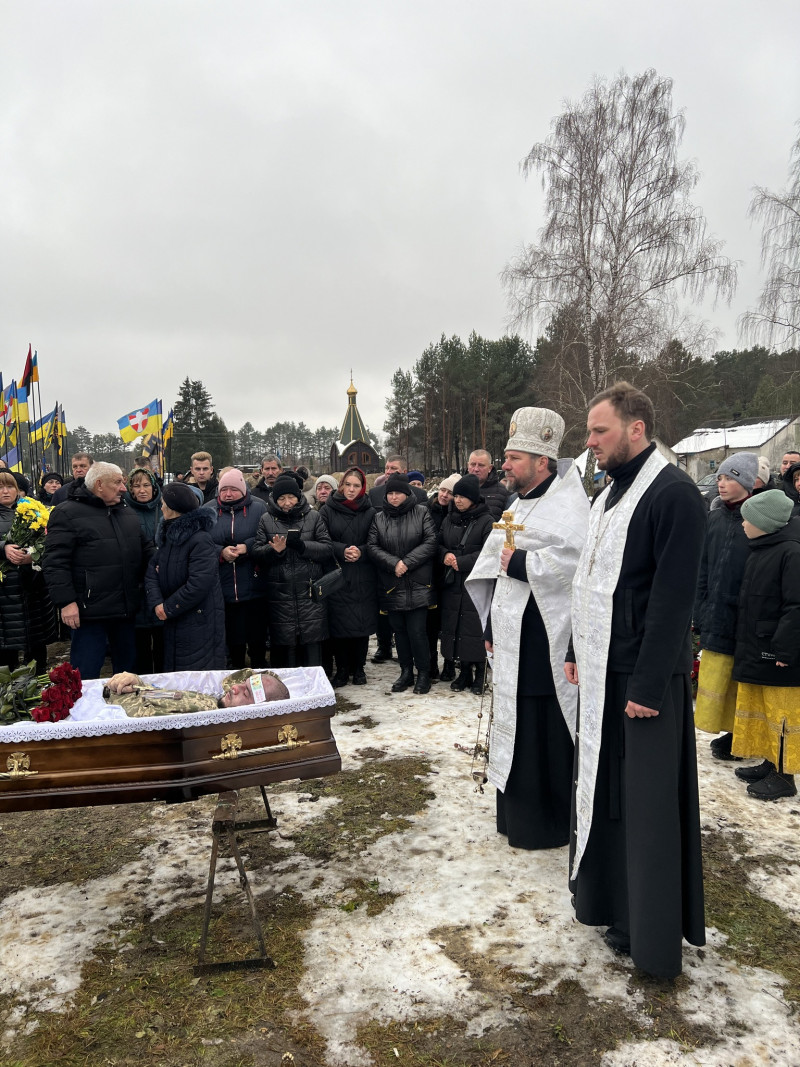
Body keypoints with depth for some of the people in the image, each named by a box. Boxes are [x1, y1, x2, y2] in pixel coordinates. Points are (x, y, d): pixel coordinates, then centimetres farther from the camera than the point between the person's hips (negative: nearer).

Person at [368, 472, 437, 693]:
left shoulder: (421, 513, 1)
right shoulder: (379, 518, 9)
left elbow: (430, 542, -6)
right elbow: (372, 547, 1)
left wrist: (407, 562, -13)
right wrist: (393, 563, -12)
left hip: (417, 584, -3)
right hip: (391, 585, 3)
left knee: (417, 630, -5)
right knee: (399, 629, 11)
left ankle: (423, 673, 11)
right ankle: (406, 672, 24)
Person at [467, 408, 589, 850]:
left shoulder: (566, 505, -12)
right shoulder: (518, 506, 16)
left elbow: (571, 559, -31)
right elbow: (493, 568, 18)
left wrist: (518, 562, -19)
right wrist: (492, 627, 14)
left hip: (545, 646, -9)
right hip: (513, 641, 9)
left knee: (543, 735, 0)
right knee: (516, 727, 18)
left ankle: (545, 825, 16)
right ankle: (517, 813, 32)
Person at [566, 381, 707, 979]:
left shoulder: (674, 494, -16)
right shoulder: (611, 495, 11)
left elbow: (673, 598, -20)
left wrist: (649, 685, -20)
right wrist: (578, 653, 12)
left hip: (645, 676, -8)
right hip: (602, 671, 8)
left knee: (648, 803, 3)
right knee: (604, 788, 17)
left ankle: (654, 937, 20)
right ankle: (612, 901, 35)